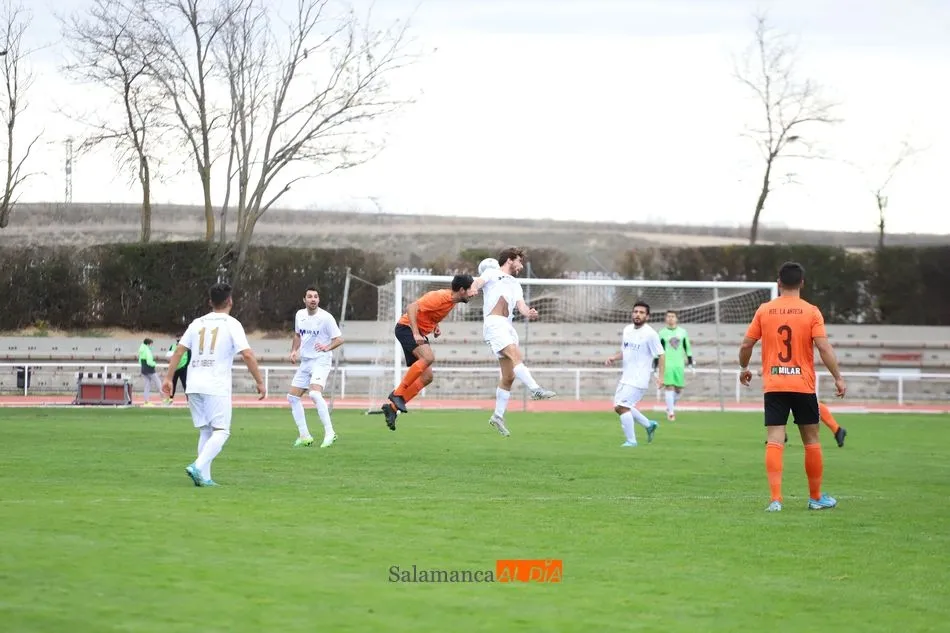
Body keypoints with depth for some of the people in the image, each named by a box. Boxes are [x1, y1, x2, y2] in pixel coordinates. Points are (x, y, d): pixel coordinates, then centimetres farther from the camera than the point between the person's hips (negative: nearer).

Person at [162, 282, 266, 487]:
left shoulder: (197, 323, 13)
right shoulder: (232, 324, -1)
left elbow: (179, 350, 9)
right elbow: (247, 355, -9)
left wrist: (168, 378, 12)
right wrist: (260, 382, -4)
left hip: (194, 385, 5)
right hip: (217, 386, -5)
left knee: (205, 432, 13)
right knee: (221, 431, -3)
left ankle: (204, 477, 6)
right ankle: (198, 466, -22)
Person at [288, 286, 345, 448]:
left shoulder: (326, 317, -13)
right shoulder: (300, 315, 7)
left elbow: (339, 339, -11)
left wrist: (327, 347, -29)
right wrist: (294, 351, 9)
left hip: (321, 361, -8)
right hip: (305, 362, 8)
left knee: (315, 393, -29)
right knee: (293, 397, 6)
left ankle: (329, 433, -24)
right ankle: (304, 436, 15)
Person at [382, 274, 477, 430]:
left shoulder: (452, 300, 7)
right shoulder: (440, 297, -22)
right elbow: (411, 308, -27)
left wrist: (436, 327, 8)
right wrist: (415, 334, -32)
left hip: (420, 333, 10)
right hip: (407, 328, -10)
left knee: (427, 377, 2)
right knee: (428, 357, -33)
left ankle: (393, 406, 6)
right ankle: (398, 393, -23)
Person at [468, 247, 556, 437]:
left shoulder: (515, 285, 30)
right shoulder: (492, 273, 13)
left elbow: (521, 305, 16)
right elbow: (478, 281, -7)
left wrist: (528, 312, -8)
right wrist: (473, 288, -31)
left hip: (508, 326, 7)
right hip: (494, 322, -7)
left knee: (509, 376, 3)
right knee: (516, 355, -29)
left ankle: (498, 416, 10)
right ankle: (535, 389, -43)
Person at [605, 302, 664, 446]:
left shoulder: (650, 334, -13)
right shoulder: (627, 330, 10)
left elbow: (661, 355, -12)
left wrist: (660, 376, -20)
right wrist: (613, 358, 1)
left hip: (639, 379, -9)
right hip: (626, 377, 9)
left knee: (622, 407, -15)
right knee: (619, 406, 13)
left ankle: (631, 441, -4)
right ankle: (649, 425, 27)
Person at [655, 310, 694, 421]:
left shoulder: (682, 332, 9)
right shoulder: (662, 333, 3)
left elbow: (687, 348, 15)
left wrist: (690, 363, 11)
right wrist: (655, 366, 1)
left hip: (679, 364, 3)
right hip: (667, 364, -3)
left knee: (679, 389, 3)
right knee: (669, 387, -11)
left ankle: (671, 407, 27)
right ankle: (671, 412, -9)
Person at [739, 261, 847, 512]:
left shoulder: (764, 311, 2)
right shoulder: (811, 312, -3)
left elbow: (746, 345, 4)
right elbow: (824, 347, -10)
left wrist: (744, 368, 22)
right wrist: (838, 378, -4)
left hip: (773, 386, 1)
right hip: (803, 386, -1)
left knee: (775, 441, -3)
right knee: (811, 440, 12)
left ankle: (775, 499, -13)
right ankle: (816, 497, 21)